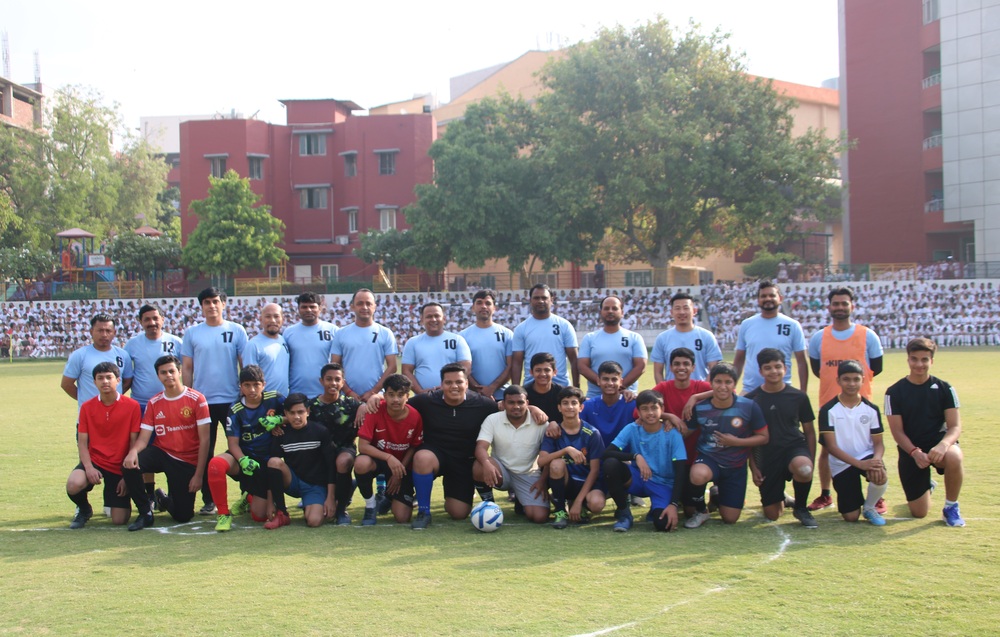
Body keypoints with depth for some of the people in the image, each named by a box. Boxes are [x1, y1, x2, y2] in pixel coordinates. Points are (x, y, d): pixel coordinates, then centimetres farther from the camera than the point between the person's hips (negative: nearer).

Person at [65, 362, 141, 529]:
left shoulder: (132, 406, -5)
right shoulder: (87, 407, 1)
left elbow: (134, 442, -5)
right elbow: (82, 442, 0)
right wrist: (88, 467, -18)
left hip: (120, 467, -1)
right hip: (95, 460, 1)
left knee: (120, 520, -6)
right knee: (73, 485, -33)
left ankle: (113, 500, 33)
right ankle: (84, 509, 4)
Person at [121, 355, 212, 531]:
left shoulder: (196, 399, -8)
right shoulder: (154, 403, 3)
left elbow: (204, 439, -10)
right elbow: (143, 438, -3)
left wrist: (198, 475, -14)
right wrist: (133, 451, -28)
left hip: (187, 461, -2)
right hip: (161, 452, 2)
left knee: (183, 516, -6)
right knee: (129, 464, -29)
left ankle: (165, 499, 32)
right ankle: (145, 513, -9)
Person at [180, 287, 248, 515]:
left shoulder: (237, 331, 3)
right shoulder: (192, 333, 6)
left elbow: (245, 365, 4)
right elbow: (186, 368, 7)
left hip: (231, 400, -1)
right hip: (202, 401, 1)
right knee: (204, 452, 5)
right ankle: (208, 500, 14)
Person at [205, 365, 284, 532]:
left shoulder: (274, 399, -6)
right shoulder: (236, 410, -5)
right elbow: (233, 442, -9)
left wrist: (278, 420, -21)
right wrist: (243, 460, -28)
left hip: (267, 461, 0)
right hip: (245, 455, 0)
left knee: (259, 516, -3)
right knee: (216, 464, -36)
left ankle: (249, 499, 36)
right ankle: (223, 514, -19)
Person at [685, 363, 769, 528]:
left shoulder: (749, 407, -12)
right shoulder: (700, 408, -11)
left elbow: (763, 437, -4)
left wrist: (736, 441, -17)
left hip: (736, 466, 2)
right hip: (708, 458, -2)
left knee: (730, 519, 5)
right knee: (698, 475, -40)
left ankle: (718, 493, 43)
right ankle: (701, 511, -6)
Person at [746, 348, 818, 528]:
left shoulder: (798, 397, 0)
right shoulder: (751, 399, -1)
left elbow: (809, 431, 8)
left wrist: (810, 462, -1)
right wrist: (753, 467, 0)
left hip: (795, 447, -1)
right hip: (767, 455, 1)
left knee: (803, 469, -39)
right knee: (771, 515, -1)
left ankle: (801, 508, -6)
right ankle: (781, 498, 39)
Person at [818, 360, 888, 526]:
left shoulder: (871, 409, 0)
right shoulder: (828, 410, -8)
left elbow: (878, 443, 0)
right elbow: (831, 446, -12)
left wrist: (876, 458, -24)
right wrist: (859, 463, -24)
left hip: (866, 457, 1)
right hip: (841, 464, -1)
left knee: (880, 476, -35)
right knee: (851, 517, -6)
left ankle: (869, 508, -2)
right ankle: (855, 497, 32)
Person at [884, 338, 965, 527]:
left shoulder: (944, 389, -2)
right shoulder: (894, 392, -4)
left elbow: (955, 426, -8)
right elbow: (897, 432, -6)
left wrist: (943, 444, -30)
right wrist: (915, 452, -24)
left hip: (938, 443, 0)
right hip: (911, 451, 0)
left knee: (953, 457, -39)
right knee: (919, 513, -2)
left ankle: (951, 507, -11)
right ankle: (926, 486, 37)